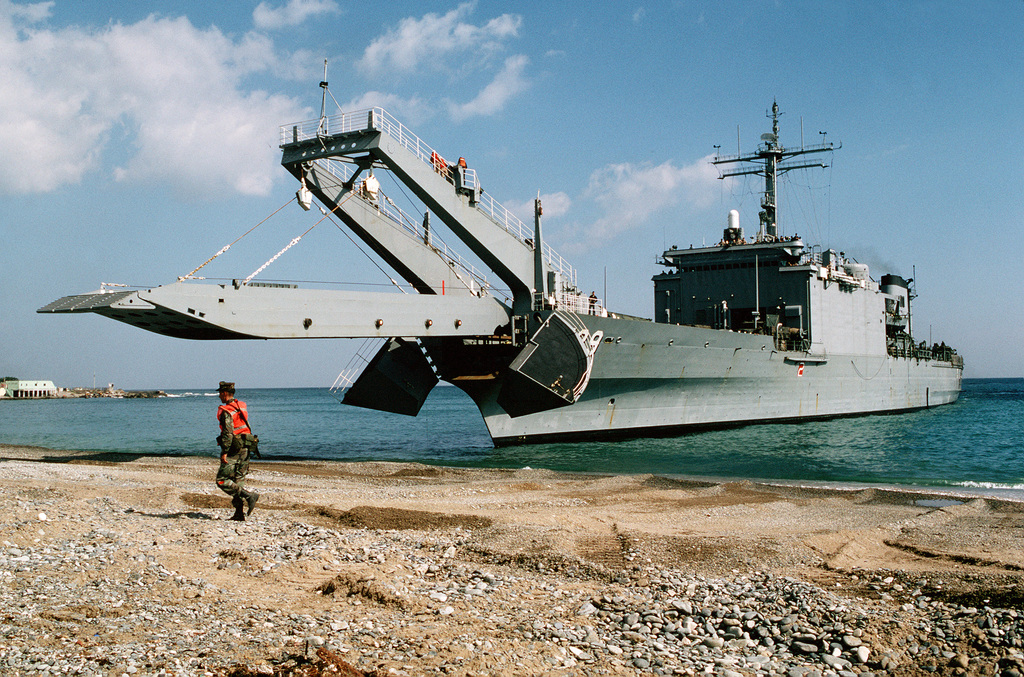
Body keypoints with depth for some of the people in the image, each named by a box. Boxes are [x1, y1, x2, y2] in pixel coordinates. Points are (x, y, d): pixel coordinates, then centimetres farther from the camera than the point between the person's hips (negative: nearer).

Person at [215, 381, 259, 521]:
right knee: (239, 480, 11)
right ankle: (241, 513, 8)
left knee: (222, 480, -3)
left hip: (233, 450, -8)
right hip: (245, 448, 8)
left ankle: (249, 495, -14)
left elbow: (228, 433, -20)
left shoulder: (225, 411, -14)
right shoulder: (241, 406, 12)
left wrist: (225, 451, -19)